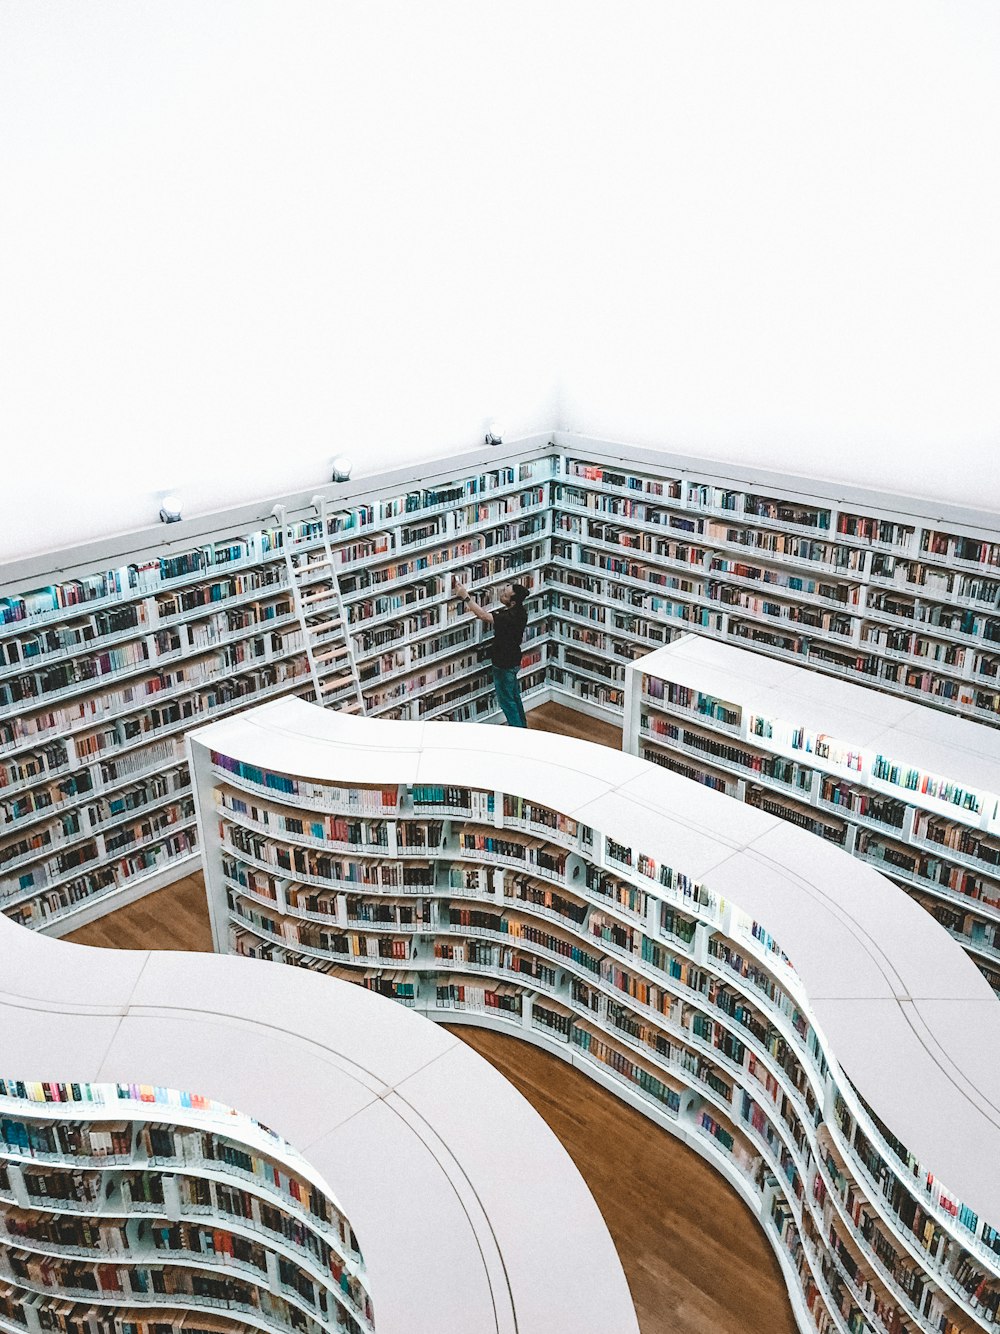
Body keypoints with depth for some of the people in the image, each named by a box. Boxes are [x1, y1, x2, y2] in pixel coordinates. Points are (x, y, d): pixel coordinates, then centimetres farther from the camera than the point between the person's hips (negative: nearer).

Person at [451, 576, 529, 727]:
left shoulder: (511, 616, -33)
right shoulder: (517, 611, -3)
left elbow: (484, 616, -35)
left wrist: (465, 597, -32)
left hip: (505, 664, -10)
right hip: (511, 660, 10)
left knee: (506, 700, 6)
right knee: (514, 696, 24)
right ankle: (521, 726, 39)